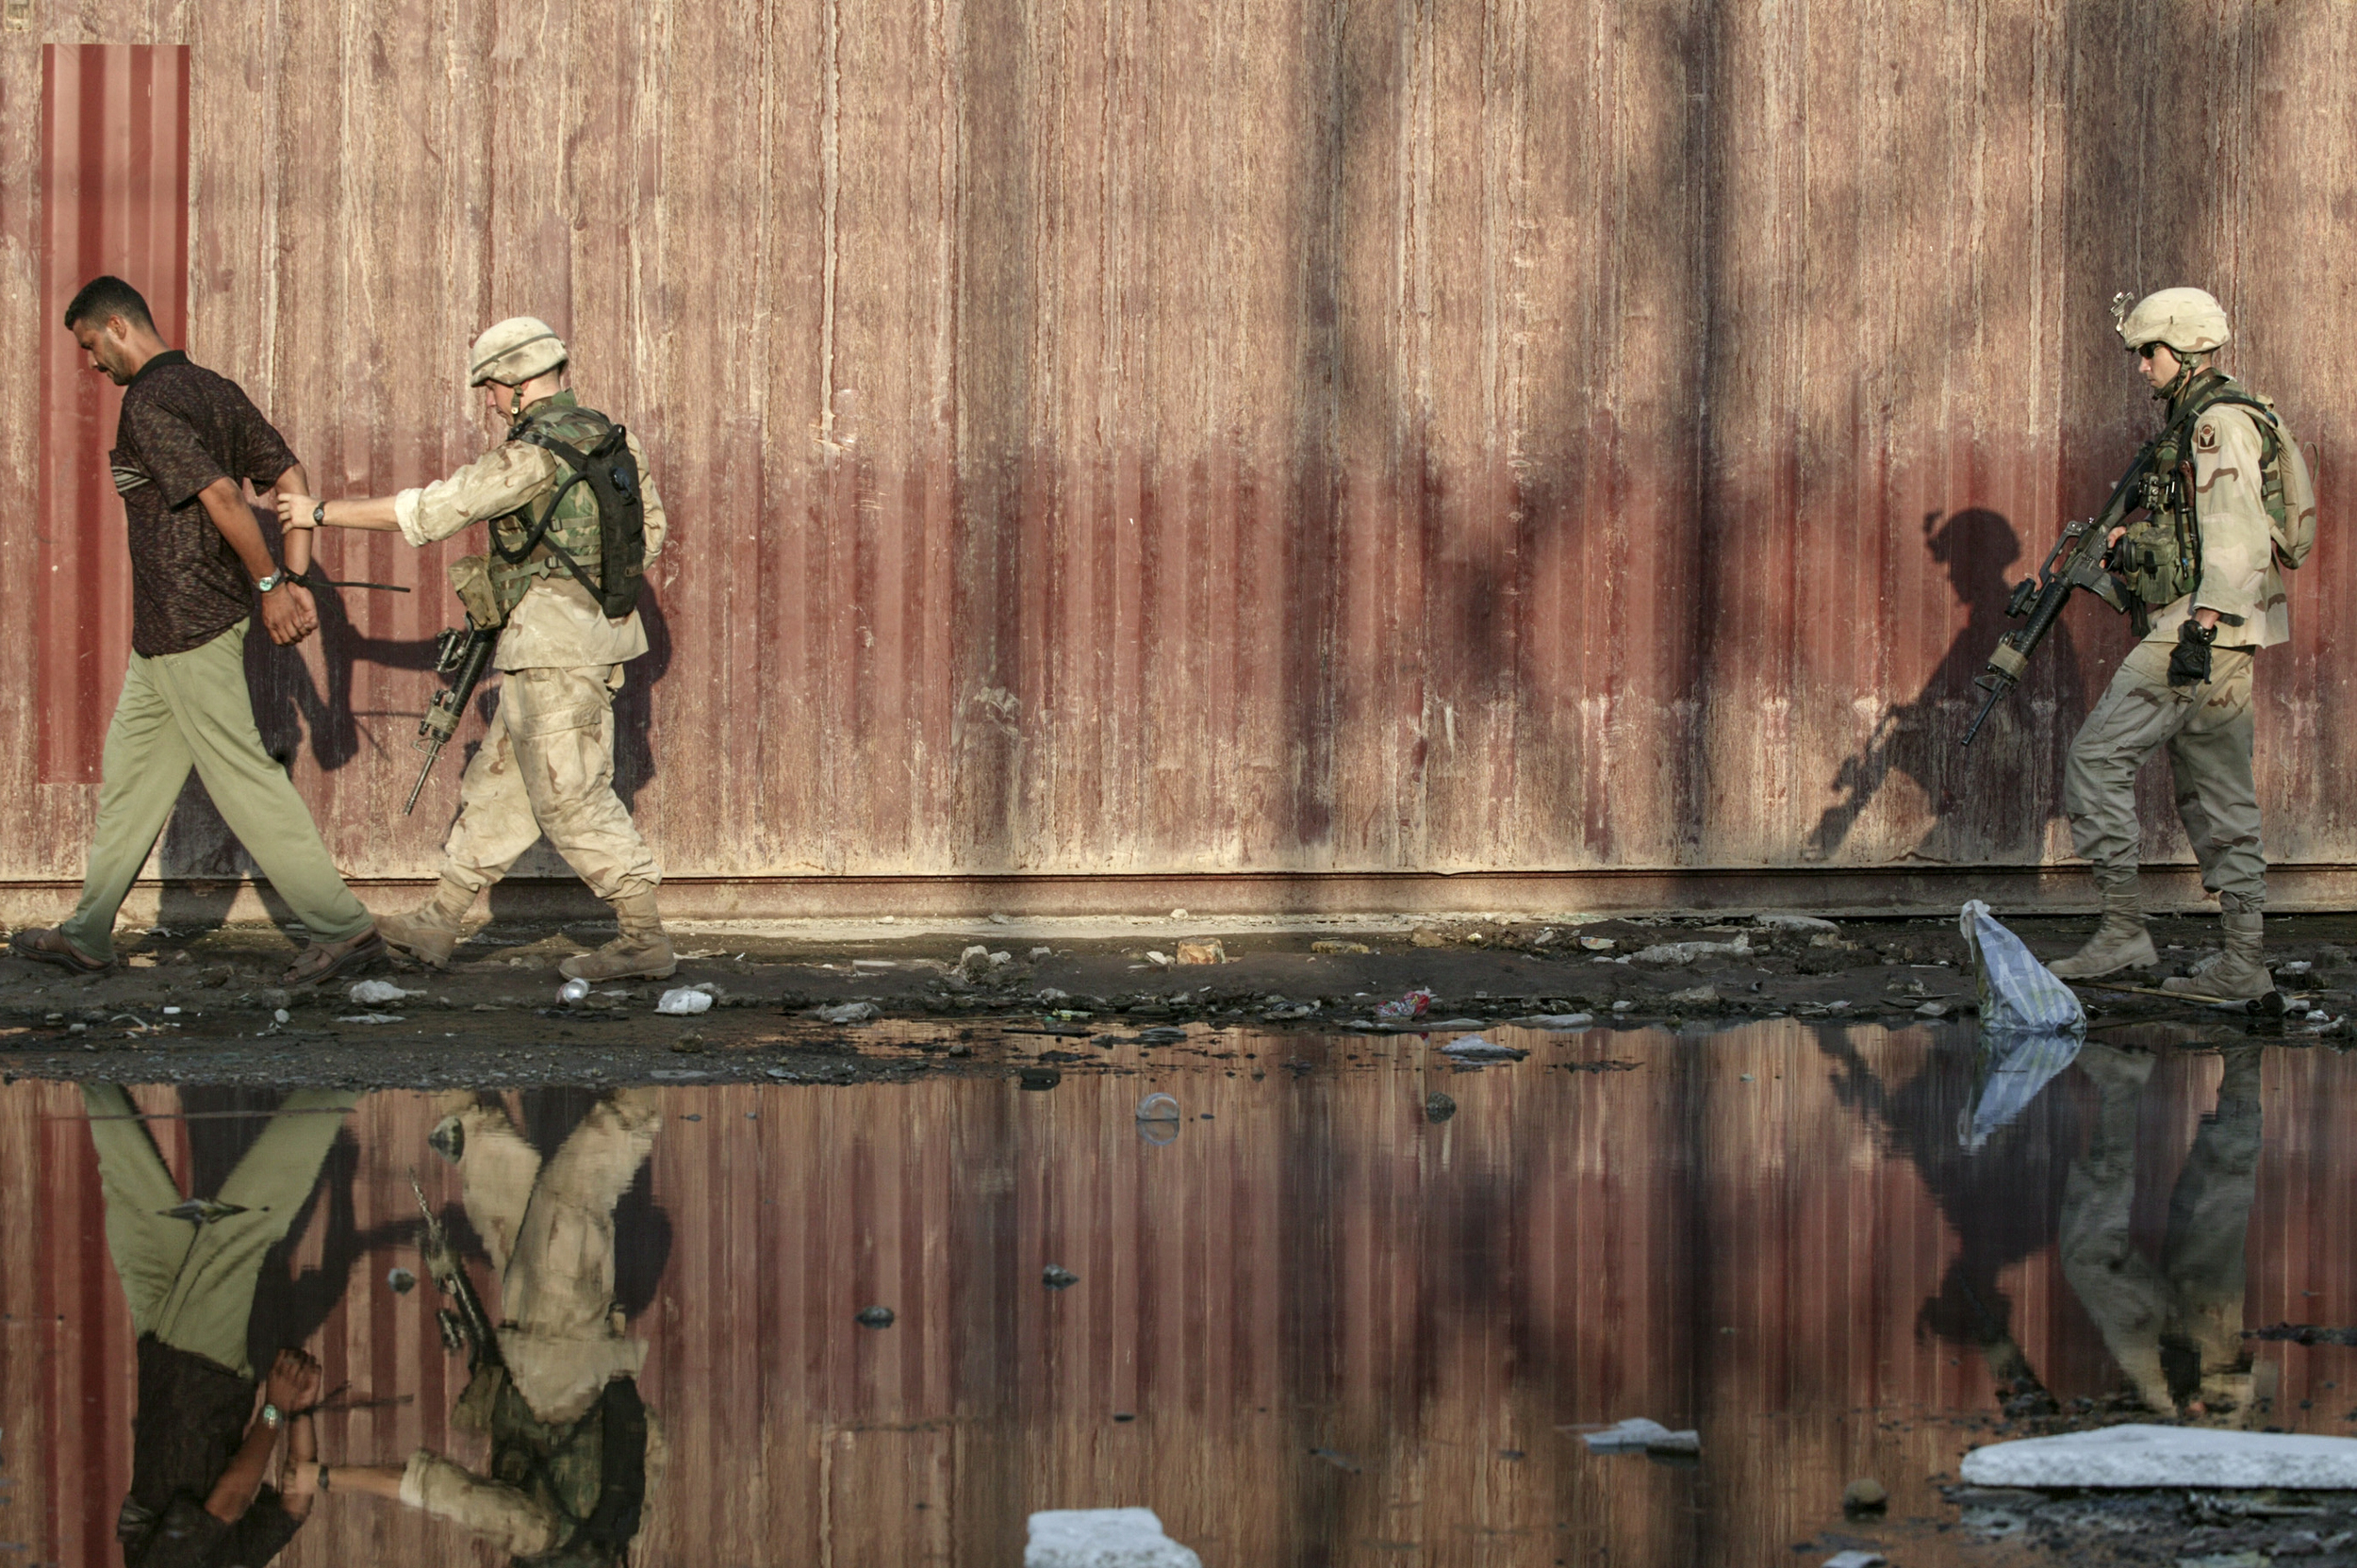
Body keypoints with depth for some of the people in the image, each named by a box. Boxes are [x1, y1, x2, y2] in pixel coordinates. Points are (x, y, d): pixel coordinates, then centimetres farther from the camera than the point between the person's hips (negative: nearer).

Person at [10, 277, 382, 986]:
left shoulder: (148, 402, -16)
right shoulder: (214, 389, 12)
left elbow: (220, 496, -24)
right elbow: (290, 477, 9)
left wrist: (268, 585, -15)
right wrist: (295, 580, 4)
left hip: (186, 624, -10)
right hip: (170, 627, 10)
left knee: (241, 773, -6)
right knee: (131, 767, 15)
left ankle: (341, 926, -5)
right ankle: (87, 935, 22)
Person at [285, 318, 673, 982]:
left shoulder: (534, 454, -16)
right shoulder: (609, 439, 10)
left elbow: (424, 513, -13)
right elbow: (651, 533, 19)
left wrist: (320, 512, -4)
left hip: (555, 648, -10)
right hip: (594, 634, 10)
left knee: (572, 797, -4)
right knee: (498, 784, 14)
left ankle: (645, 940, -2)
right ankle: (437, 926, 20)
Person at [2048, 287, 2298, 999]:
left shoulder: (2221, 422, -11)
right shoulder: (2196, 422, 20)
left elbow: (2237, 538, -21)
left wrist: (2203, 627, -26)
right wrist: (2129, 544, 13)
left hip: (2201, 629, -10)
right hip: (2218, 633, 10)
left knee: (2097, 759, -9)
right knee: (2216, 791, 9)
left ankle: (2123, 927, -8)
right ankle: (2243, 961, 9)